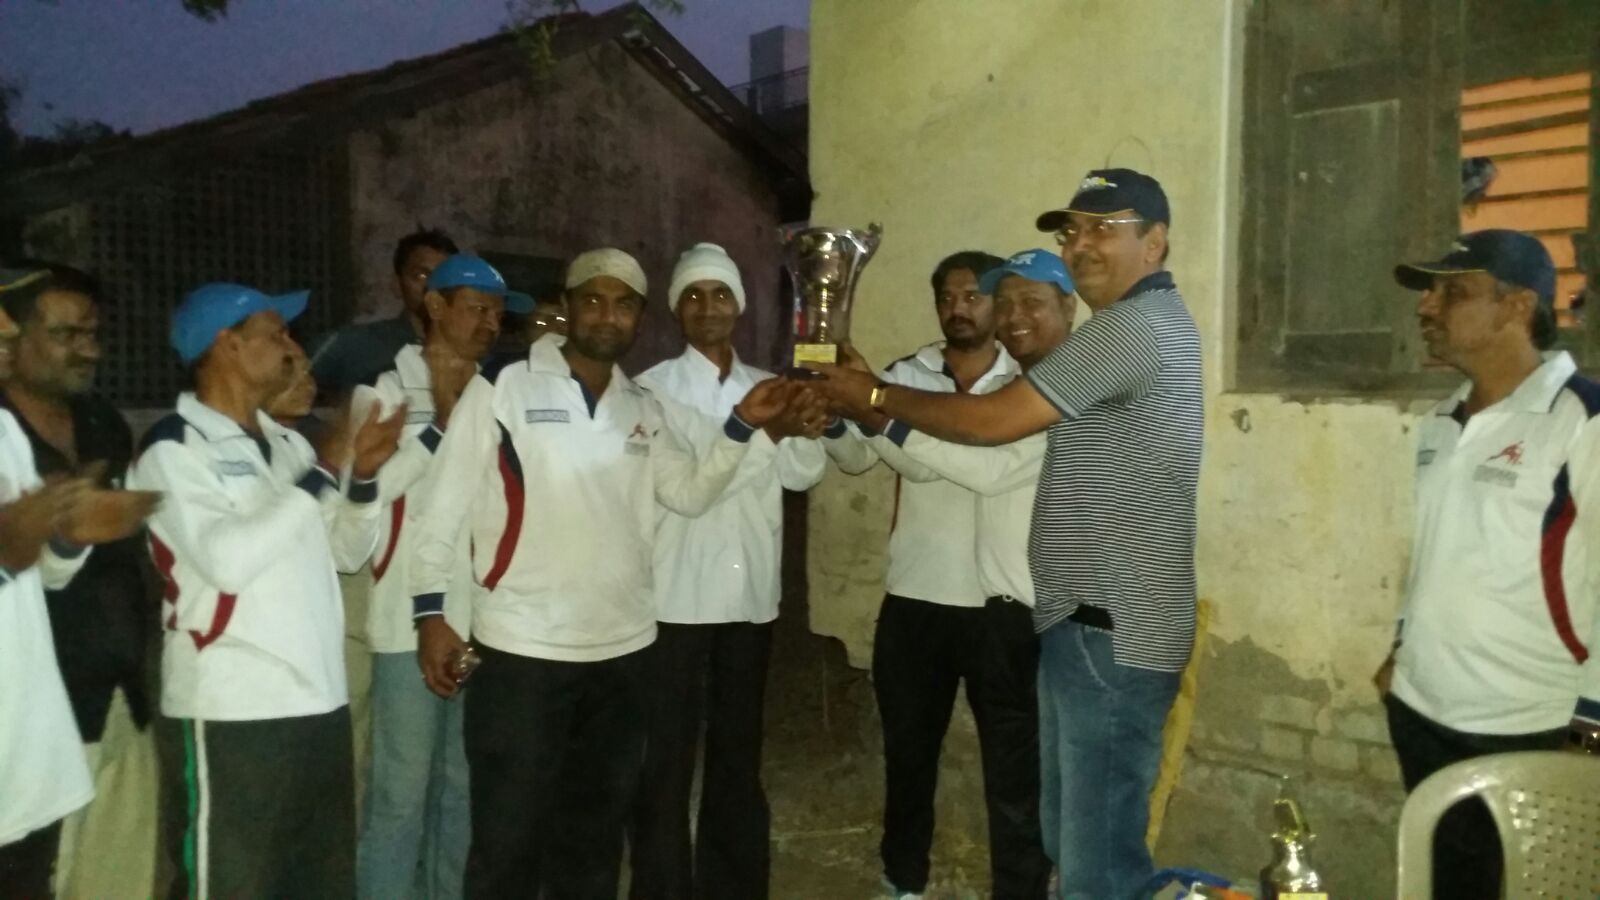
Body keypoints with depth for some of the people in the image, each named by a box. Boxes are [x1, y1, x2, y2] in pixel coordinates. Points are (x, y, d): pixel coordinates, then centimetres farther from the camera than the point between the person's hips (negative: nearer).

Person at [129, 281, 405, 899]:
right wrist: (319, 477, -14)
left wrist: (361, 477, -2)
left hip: (320, 697, 7)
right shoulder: (174, 447, -7)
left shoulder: (287, 442, 14)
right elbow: (228, 561, -22)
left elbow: (348, 552, 15)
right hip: (235, 709, -7)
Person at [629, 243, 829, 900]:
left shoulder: (768, 390, 11)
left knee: (739, 753, 16)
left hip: (751, 596, 5)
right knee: (666, 761, 4)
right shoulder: (653, 389, -3)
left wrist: (810, 431, -18)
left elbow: (801, 474, 0)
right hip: (676, 598, -4)